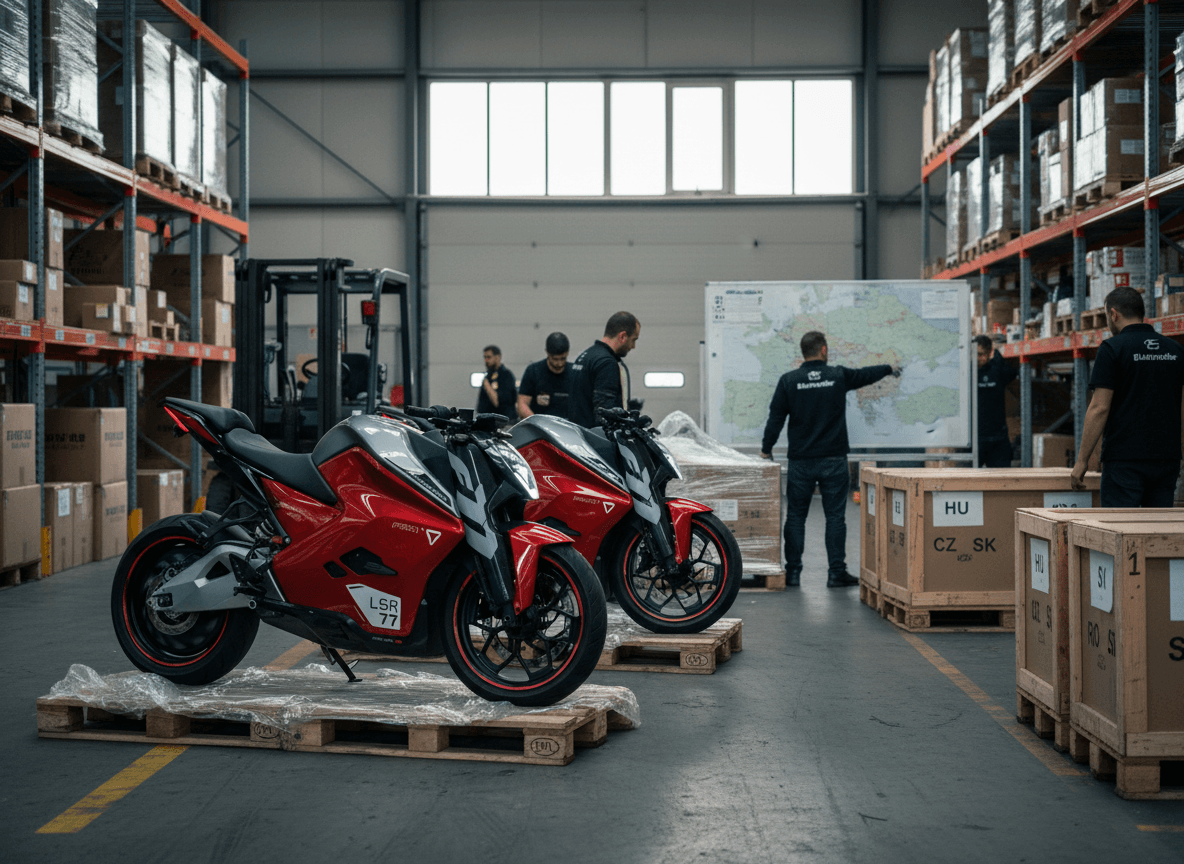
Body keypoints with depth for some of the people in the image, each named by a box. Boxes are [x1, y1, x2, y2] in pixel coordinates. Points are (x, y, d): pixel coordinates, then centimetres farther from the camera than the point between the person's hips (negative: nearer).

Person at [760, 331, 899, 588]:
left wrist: (766, 449, 13)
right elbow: (865, 375, 19)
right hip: (833, 460, 0)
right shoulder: (839, 376, -1)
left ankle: (793, 572, 9)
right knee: (835, 516, 4)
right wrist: (890, 369, 40)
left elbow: (775, 419, -1)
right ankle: (836, 573, 4)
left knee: (796, 516, 8)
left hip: (800, 461, 0)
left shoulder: (788, 381, -3)